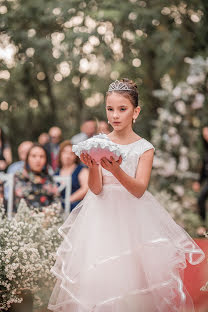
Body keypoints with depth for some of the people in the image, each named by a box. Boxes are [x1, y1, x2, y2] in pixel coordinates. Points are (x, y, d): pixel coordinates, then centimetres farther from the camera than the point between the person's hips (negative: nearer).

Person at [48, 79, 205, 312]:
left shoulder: (144, 148, -4)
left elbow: (139, 190, -13)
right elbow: (96, 189, -6)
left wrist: (116, 170, -30)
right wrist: (93, 166, -26)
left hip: (132, 213, -1)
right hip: (102, 214, 1)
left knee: (132, 273, -2)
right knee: (98, 274, 1)